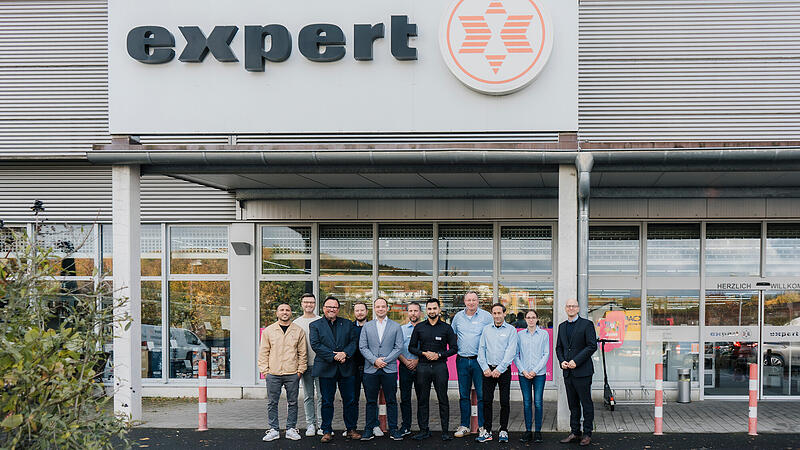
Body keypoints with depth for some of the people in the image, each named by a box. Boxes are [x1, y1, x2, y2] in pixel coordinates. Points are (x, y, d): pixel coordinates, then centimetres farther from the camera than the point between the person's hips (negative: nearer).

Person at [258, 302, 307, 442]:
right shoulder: (268, 331, 6)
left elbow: (302, 353, 8)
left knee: (292, 403, 5)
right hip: (273, 374, 0)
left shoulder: (298, 331, 6)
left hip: (292, 374, 0)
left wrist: (300, 370, 2)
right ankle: (273, 429, 12)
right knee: (272, 403, 3)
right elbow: (263, 352, 7)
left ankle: (291, 429, 15)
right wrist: (264, 370, 0)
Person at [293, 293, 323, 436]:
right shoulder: (296, 323, 8)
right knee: (308, 396, 6)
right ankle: (310, 424, 13)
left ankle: (321, 424, 6)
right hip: (305, 364, 1)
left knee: (321, 396, -1)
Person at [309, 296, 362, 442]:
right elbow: (316, 345, -7)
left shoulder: (348, 324, 11)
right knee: (327, 402, 4)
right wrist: (334, 356, -15)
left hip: (346, 369, 2)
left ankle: (351, 429, 15)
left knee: (349, 400, 5)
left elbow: (354, 341, 4)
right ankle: (327, 431, 12)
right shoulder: (315, 325, 4)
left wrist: (345, 353, -15)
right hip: (326, 369, -2)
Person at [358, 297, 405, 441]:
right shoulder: (367, 326, 9)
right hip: (370, 369, 1)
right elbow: (362, 347, 3)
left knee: (391, 401, 3)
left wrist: (385, 360, -9)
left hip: (389, 369, -1)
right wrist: (374, 360, -11)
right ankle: (369, 429, 11)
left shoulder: (396, 326, 7)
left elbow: (398, 347, 1)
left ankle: (393, 429, 10)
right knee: (371, 401, 5)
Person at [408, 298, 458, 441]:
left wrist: (439, 355, -9)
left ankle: (445, 431, 4)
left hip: (440, 366, -1)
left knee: (443, 400, -1)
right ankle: (424, 430, 11)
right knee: (422, 400, 3)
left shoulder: (446, 328, 5)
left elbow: (454, 348, 5)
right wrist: (424, 353, -7)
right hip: (423, 366, 2)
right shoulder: (419, 328, 9)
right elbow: (411, 347, 10)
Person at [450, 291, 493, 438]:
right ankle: (464, 426, 15)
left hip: (479, 360, -3)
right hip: (462, 360, 3)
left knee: (482, 394, -3)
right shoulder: (458, 317, 10)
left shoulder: (486, 316, 0)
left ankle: (482, 426, 4)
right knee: (463, 395, 8)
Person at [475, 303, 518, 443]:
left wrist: (500, 369, -14)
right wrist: (485, 368, -4)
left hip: (504, 370, -3)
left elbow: (511, 352, -8)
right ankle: (487, 431, 8)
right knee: (486, 401, 2)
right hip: (488, 370, 3)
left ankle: (503, 431, 9)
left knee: (505, 402, 0)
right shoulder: (486, 329, 10)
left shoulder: (511, 330, 0)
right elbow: (481, 349, 8)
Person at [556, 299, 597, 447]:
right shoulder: (562, 326, 14)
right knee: (573, 404, 11)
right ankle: (575, 433, 18)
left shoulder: (586, 324, -4)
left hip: (582, 371, -6)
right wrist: (562, 361, -1)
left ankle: (587, 434, 6)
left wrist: (576, 361, -15)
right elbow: (559, 347, 18)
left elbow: (592, 346, -10)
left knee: (586, 403, 0)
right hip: (568, 372, 6)